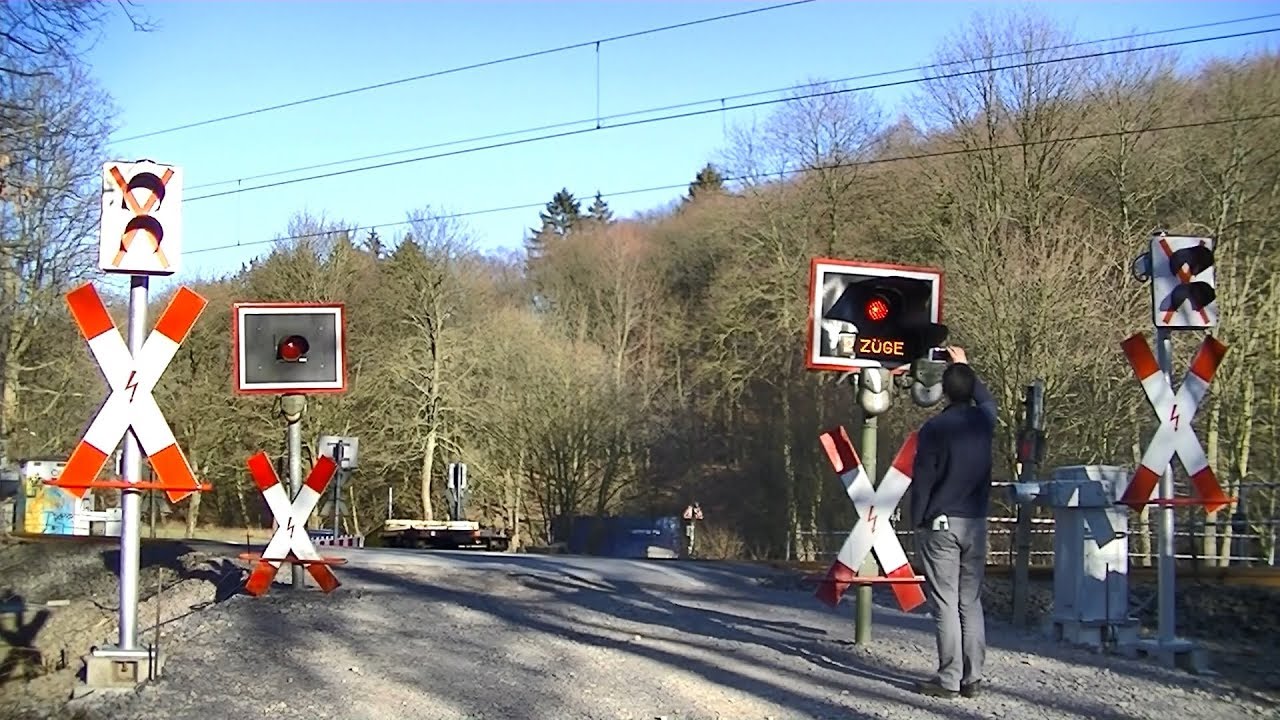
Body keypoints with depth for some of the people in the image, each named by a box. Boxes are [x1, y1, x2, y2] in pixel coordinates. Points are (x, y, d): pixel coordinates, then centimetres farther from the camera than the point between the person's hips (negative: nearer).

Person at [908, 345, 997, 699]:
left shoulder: (934, 428, -11)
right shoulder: (984, 420, 4)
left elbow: (922, 479, -9)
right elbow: (986, 398, 29)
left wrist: (917, 521, 0)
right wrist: (965, 366, 40)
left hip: (940, 524, -5)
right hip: (976, 523, 5)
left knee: (945, 604, -3)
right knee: (971, 602, 9)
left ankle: (949, 679, -4)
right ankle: (972, 677, 9)